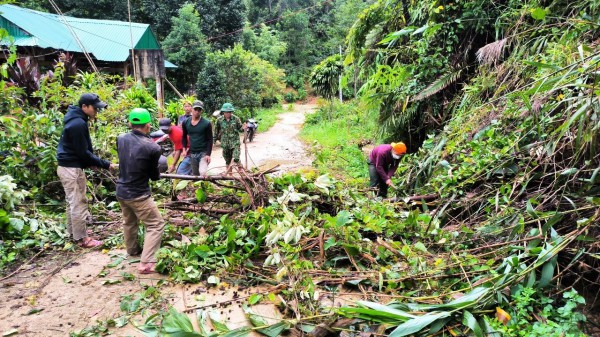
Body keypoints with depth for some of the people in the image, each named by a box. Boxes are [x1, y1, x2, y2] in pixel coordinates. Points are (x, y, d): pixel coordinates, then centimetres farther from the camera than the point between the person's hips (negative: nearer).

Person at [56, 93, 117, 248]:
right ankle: (81, 239, 8)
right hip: (72, 168, -10)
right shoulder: (78, 124, -22)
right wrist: (105, 164, -17)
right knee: (79, 203, -2)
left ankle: (73, 233, 30)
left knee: (72, 202, 18)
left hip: (68, 166, 10)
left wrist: (91, 162, 7)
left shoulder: (76, 120, 11)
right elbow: (82, 152, -21)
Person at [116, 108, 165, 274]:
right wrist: (157, 173, 16)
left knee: (129, 222, 27)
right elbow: (154, 176, -5)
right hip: (138, 194, -7)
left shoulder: (121, 139, -5)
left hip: (121, 191, 7)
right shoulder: (152, 147, -20)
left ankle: (132, 250, 47)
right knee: (156, 225, 2)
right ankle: (146, 263, -6)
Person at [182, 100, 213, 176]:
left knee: (203, 173, -24)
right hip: (192, 153, 4)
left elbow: (210, 140, -8)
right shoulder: (186, 122, 1)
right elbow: (184, 136, 15)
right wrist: (184, 149, 5)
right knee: (195, 174, 12)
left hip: (203, 153, -4)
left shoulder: (206, 123, -10)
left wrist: (208, 154, -15)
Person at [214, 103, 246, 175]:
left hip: (235, 142, -2)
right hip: (225, 143, 2)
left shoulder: (236, 119, -6)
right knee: (227, 160, 12)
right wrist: (217, 137, 16)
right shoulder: (219, 120, -2)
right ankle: (229, 174, 26)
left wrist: (243, 128, -19)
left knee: (236, 158, -15)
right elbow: (217, 130, 13)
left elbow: (239, 128, 1)